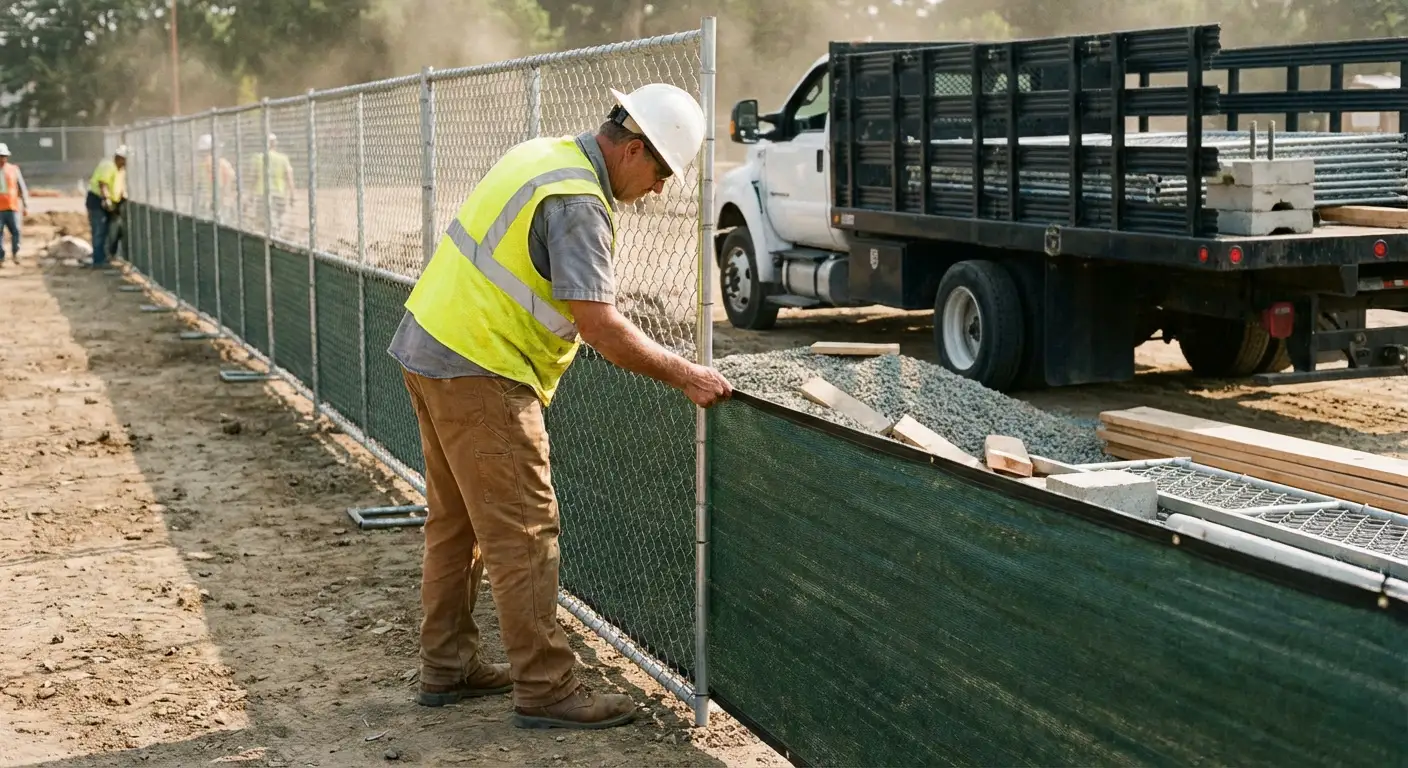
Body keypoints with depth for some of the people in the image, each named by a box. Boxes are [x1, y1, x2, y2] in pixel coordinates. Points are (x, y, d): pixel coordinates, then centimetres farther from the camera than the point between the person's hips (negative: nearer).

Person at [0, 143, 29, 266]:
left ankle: (16, 253, 11)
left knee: (16, 231, -8)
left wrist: (25, 205, 6)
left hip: (12, 207, 0)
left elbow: (22, 188, 10)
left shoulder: (14, 169, 6)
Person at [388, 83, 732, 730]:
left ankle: (447, 666, 27)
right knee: (522, 533, -5)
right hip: (479, 373, -10)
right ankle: (544, 690, 1)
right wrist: (685, 376, -18)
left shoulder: (545, 155, 10)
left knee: (457, 522, 17)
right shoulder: (578, 202, -20)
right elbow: (599, 325, -25)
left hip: (429, 348, 10)